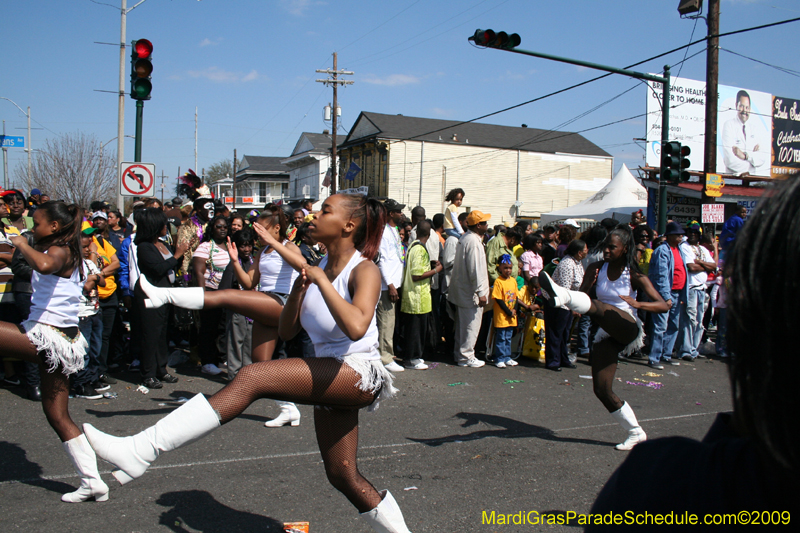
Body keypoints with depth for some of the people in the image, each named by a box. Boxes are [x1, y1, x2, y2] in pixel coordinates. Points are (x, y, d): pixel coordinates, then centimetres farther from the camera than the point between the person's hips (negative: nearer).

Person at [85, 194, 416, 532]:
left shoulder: (364, 270, -11)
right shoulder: (318, 268, 11)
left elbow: (356, 327, -32)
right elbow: (286, 331, 10)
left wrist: (321, 280, -23)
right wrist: (298, 288, -6)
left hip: (359, 375, -9)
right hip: (330, 380, 9)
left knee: (252, 377, -25)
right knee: (343, 476, 15)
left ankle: (140, 452, -27)